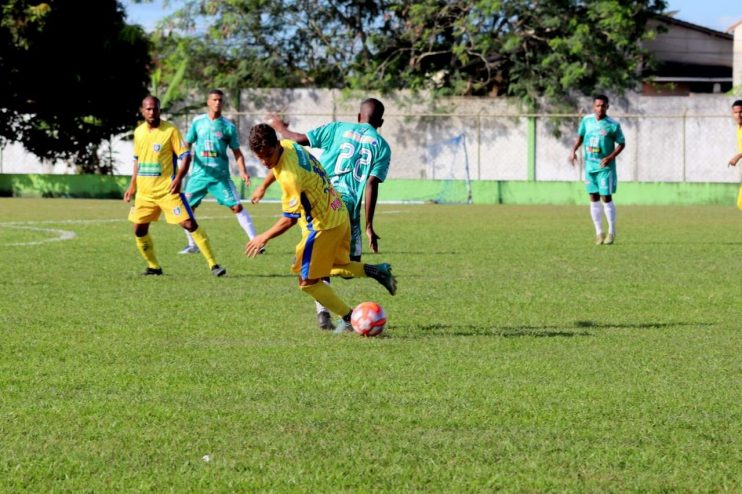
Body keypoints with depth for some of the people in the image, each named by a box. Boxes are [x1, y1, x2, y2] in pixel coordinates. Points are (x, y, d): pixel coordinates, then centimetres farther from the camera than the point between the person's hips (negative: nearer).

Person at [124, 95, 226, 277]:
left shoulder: (170, 130, -9)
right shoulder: (138, 132, 8)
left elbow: (186, 156, -9)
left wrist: (178, 178, -22)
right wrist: (133, 185, 18)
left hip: (168, 189, -6)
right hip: (144, 191, 6)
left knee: (189, 224, -12)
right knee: (139, 229, 4)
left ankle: (213, 265, -10)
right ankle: (154, 267, 21)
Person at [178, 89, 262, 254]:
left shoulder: (229, 127, 1)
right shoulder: (197, 122, 4)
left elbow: (236, 152, 6)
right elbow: (187, 145, 11)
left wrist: (243, 171, -7)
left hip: (221, 175, -2)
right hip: (199, 174, 2)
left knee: (237, 206, -9)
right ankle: (192, 245, 16)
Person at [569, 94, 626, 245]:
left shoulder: (613, 125, -10)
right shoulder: (586, 120, 2)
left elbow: (622, 143, -4)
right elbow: (580, 136, 17)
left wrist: (611, 157, -17)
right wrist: (574, 150, 1)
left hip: (605, 166, -4)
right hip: (590, 165, 4)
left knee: (606, 198, -5)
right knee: (594, 199, 6)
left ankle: (611, 232, 8)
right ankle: (599, 232, 15)